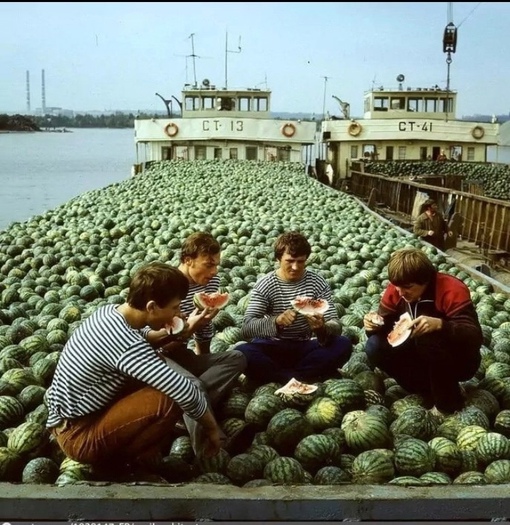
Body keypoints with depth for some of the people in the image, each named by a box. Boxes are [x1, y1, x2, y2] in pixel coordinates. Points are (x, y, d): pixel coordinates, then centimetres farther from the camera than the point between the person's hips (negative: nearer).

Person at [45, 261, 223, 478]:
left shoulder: (109, 312, -1)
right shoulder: (128, 346, -29)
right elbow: (187, 393, -29)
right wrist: (212, 428, -13)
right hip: (78, 436, -10)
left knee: (159, 380, 12)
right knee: (170, 399, -23)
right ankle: (138, 460, 1)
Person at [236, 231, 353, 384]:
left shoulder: (318, 283, -5)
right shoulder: (264, 285, -10)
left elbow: (335, 325, -11)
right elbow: (247, 328, -20)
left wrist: (322, 328, -35)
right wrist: (276, 321, -40)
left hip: (306, 348, 2)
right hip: (274, 348, -2)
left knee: (344, 345, -25)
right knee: (242, 352, -31)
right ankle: (302, 378, -24)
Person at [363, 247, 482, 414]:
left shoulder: (452, 290, -26)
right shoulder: (396, 289, -10)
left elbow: (475, 337, -31)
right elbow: (385, 323, -3)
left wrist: (439, 325, -49)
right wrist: (374, 325, -28)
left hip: (459, 360, -5)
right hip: (423, 357, 5)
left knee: (430, 339, -37)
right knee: (375, 346, -18)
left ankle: (448, 403, -13)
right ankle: (429, 392, -6)